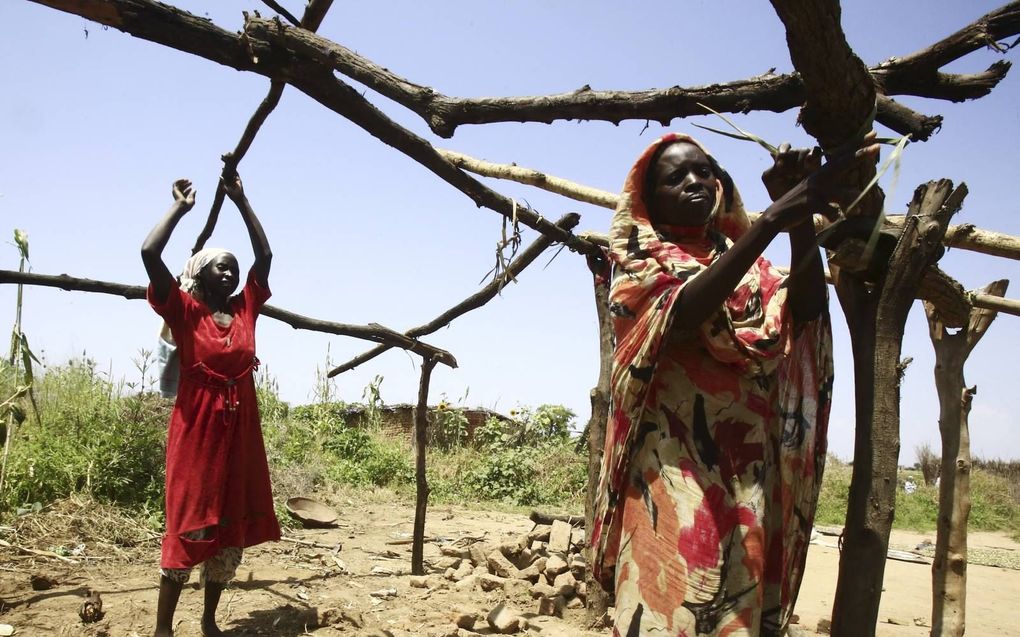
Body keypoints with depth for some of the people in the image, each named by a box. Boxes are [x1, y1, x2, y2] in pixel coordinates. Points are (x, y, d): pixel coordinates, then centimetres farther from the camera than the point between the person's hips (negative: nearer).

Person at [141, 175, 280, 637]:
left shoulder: (245, 308, 9)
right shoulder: (184, 310, -3)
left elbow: (265, 255, 14)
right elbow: (150, 253, -14)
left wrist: (240, 201, 15)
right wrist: (181, 206, -3)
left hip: (241, 428, 5)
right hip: (196, 427, -5)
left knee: (233, 524, 9)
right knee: (189, 525, -4)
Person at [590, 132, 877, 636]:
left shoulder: (746, 263, 17)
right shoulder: (639, 260, 7)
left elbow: (805, 308, -4)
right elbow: (684, 310, -17)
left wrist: (802, 218, -19)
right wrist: (774, 218, -25)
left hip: (746, 470, 4)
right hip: (670, 463, -3)